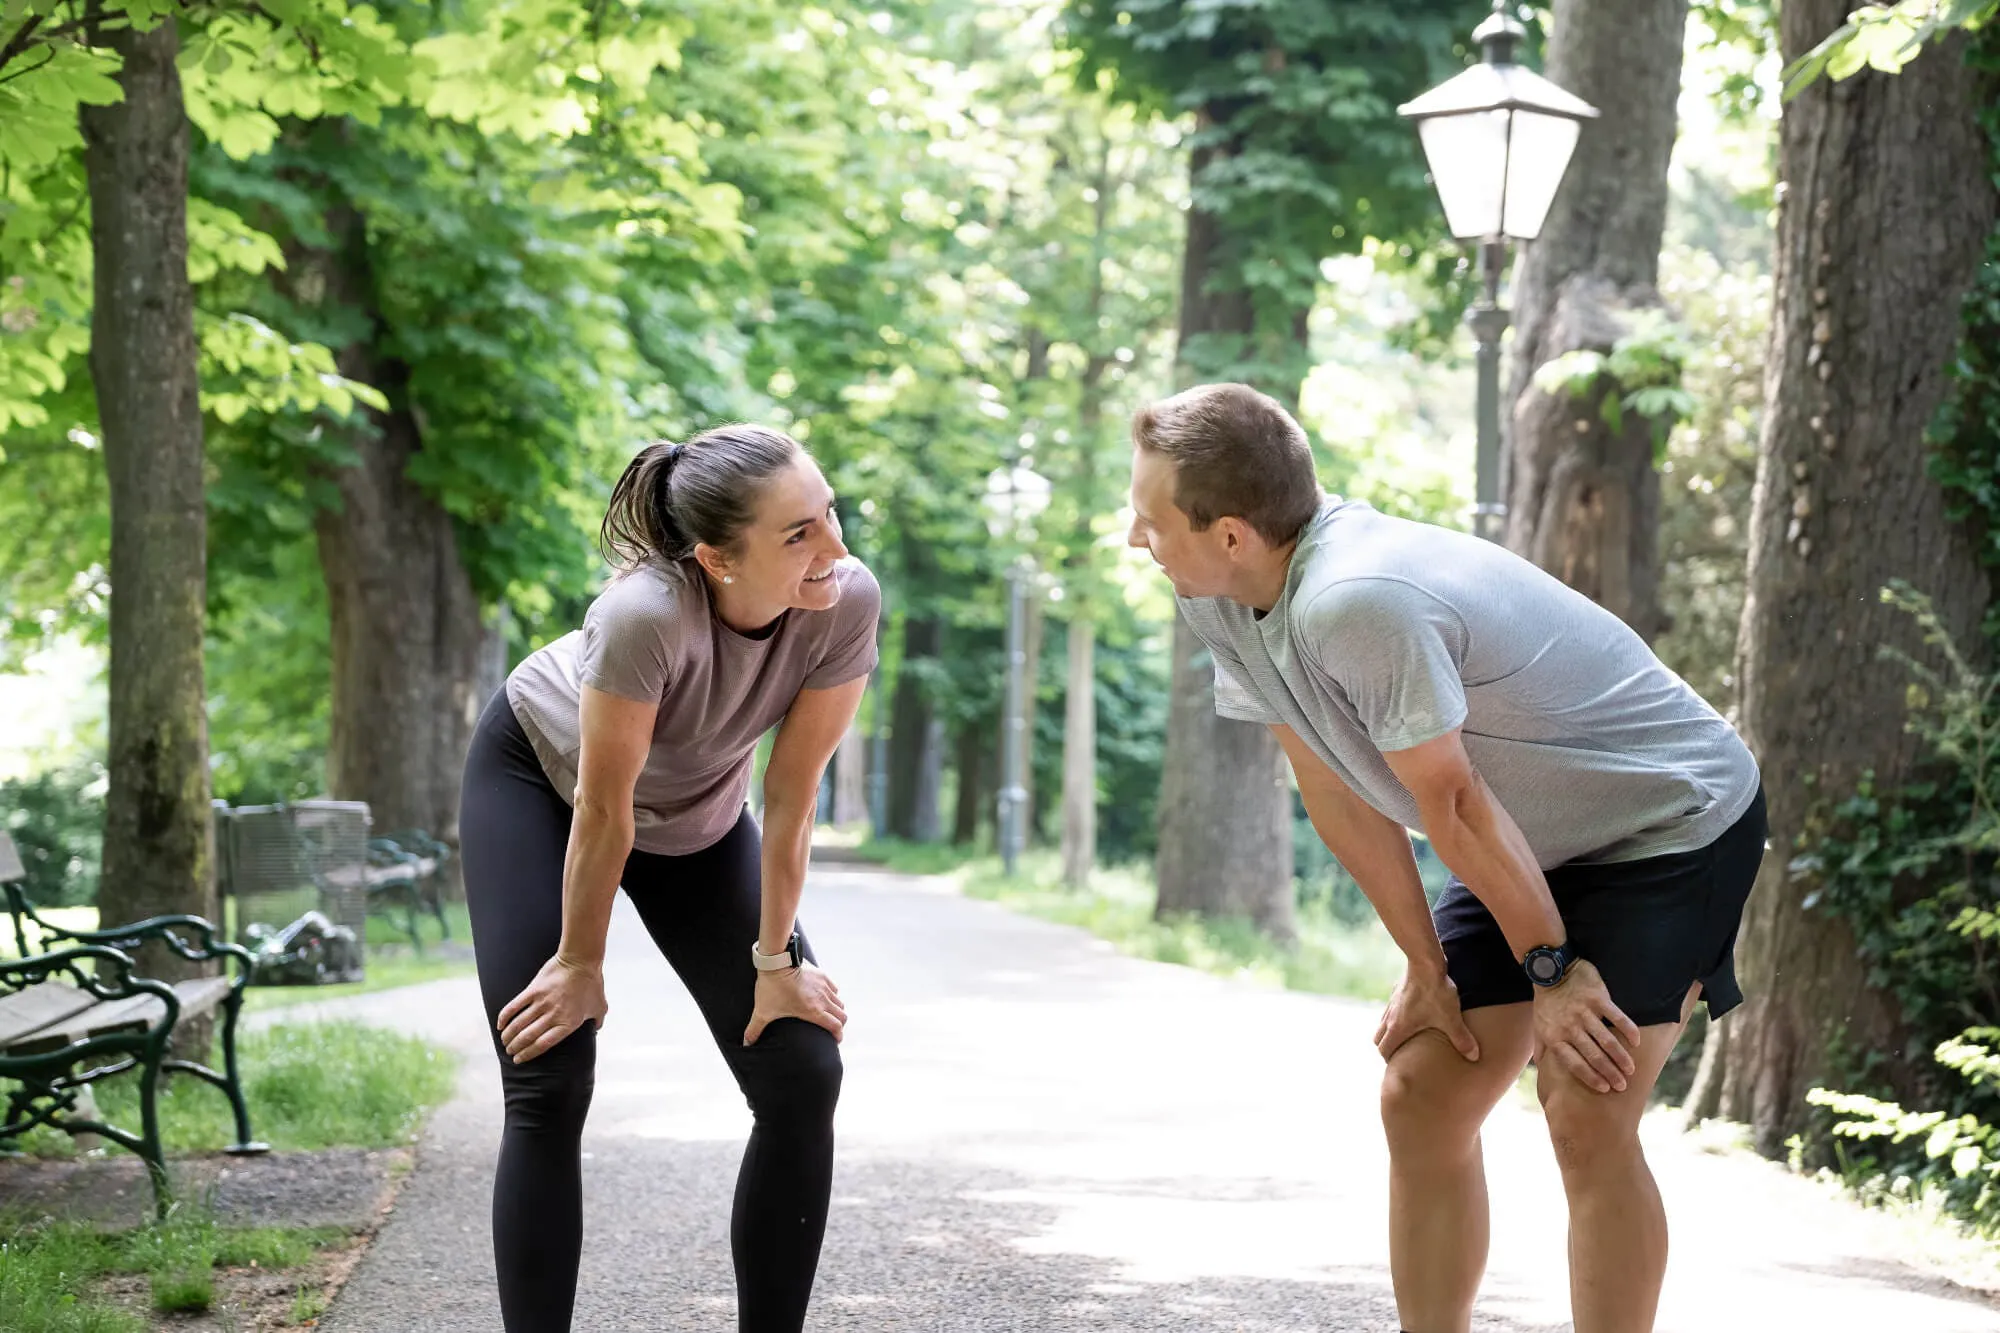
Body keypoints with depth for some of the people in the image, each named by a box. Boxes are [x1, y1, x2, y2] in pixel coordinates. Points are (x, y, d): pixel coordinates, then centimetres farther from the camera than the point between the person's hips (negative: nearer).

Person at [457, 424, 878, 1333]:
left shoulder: (847, 601, -30)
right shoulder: (648, 613, -41)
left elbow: (792, 795, -19)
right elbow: (603, 812, -29)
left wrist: (775, 959, -12)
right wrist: (581, 965, -17)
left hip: (698, 814, 4)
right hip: (538, 778, -4)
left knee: (803, 1077, -6)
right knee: (549, 1088, -11)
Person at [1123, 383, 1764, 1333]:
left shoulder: (1354, 606, -36)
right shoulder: (1219, 597, -9)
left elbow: (1454, 809, -25)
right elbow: (1334, 790, -2)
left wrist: (1552, 969, -15)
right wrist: (1428, 969, 0)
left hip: (1673, 822, -8)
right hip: (1536, 844, 9)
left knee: (1586, 1118, -18)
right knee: (1421, 1099, 3)